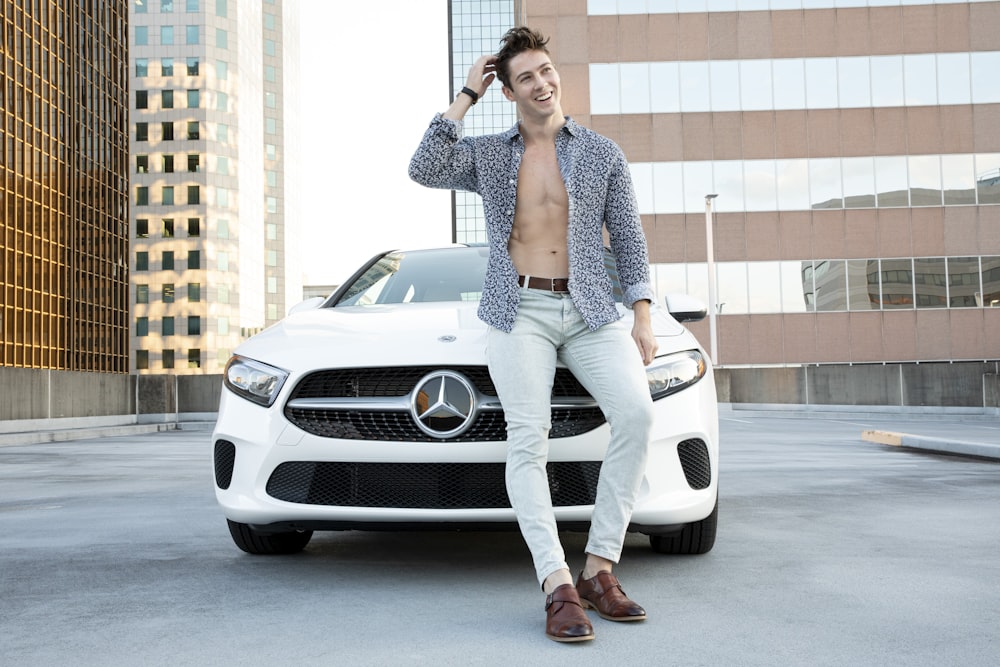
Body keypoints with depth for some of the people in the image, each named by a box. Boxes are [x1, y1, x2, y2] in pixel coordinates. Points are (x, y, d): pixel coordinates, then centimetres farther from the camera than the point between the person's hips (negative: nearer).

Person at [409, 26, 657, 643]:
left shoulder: (604, 154, 14)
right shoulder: (488, 155, 14)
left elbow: (629, 240, 11)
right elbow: (425, 170, -5)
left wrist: (643, 318, 0)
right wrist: (467, 96, 0)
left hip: (590, 309, 1)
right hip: (519, 310, 0)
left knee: (637, 413, -22)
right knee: (528, 440, -15)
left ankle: (600, 569, -13)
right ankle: (560, 588, -17)